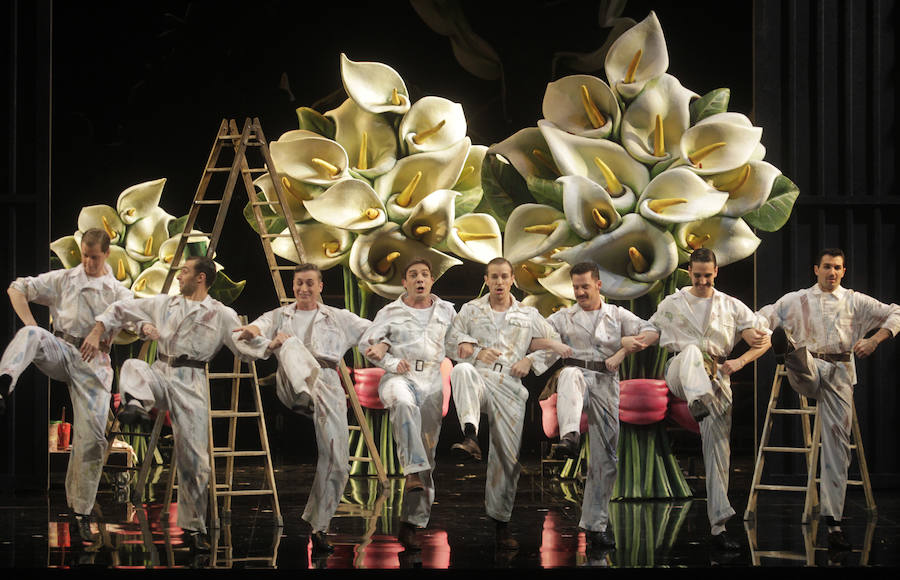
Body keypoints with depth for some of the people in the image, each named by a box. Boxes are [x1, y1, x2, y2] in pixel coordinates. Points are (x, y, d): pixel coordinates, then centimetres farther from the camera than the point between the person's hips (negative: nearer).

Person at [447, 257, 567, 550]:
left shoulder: (528, 315, 17)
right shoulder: (471, 310, 17)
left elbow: (555, 344, 21)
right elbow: (453, 340, 11)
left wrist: (531, 360, 5)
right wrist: (477, 352, -8)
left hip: (509, 388, 1)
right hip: (479, 380, -1)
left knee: (508, 455, -3)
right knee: (462, 370, -39)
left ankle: (501, 522, 11)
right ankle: (470, 436, -56)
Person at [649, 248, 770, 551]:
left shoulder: (732, 307, 15)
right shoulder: (671, 305, 15)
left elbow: (765, 339, 12)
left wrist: (739, 361, -5)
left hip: (717, 377, 1)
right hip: (680, 375, -1)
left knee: (718, 449, -7)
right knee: (692, 352, -38)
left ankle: (718, 527, -5)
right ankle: (698, 402, -73)